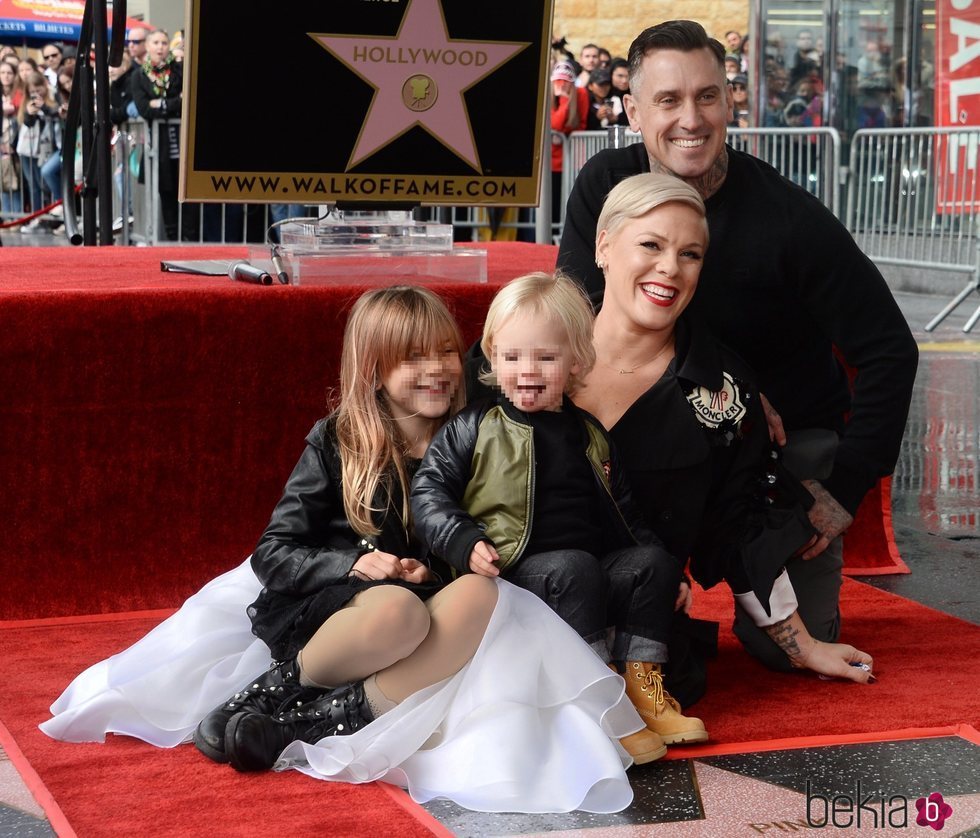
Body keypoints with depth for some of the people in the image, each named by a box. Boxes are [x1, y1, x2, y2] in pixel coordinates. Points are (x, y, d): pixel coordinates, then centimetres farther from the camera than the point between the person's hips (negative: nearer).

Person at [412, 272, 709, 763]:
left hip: (591, 572, 6)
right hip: (510, 578, -6)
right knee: (574, 568, -33)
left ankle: (641, 684, -13)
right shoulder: (474, 429, 2)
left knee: (653, 560, -14)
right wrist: (465, 544, -17)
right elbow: (429, 490, -1)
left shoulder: (590, 436, 16)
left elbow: (620, 515, 22)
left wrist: (665, 571, 16)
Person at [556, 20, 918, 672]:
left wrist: (846, 490, -18)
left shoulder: (789, 215, -19)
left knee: (787, 646, -7)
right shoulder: (606, 185, -11)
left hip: (791, 438, -2)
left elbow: (889, 352, -15)